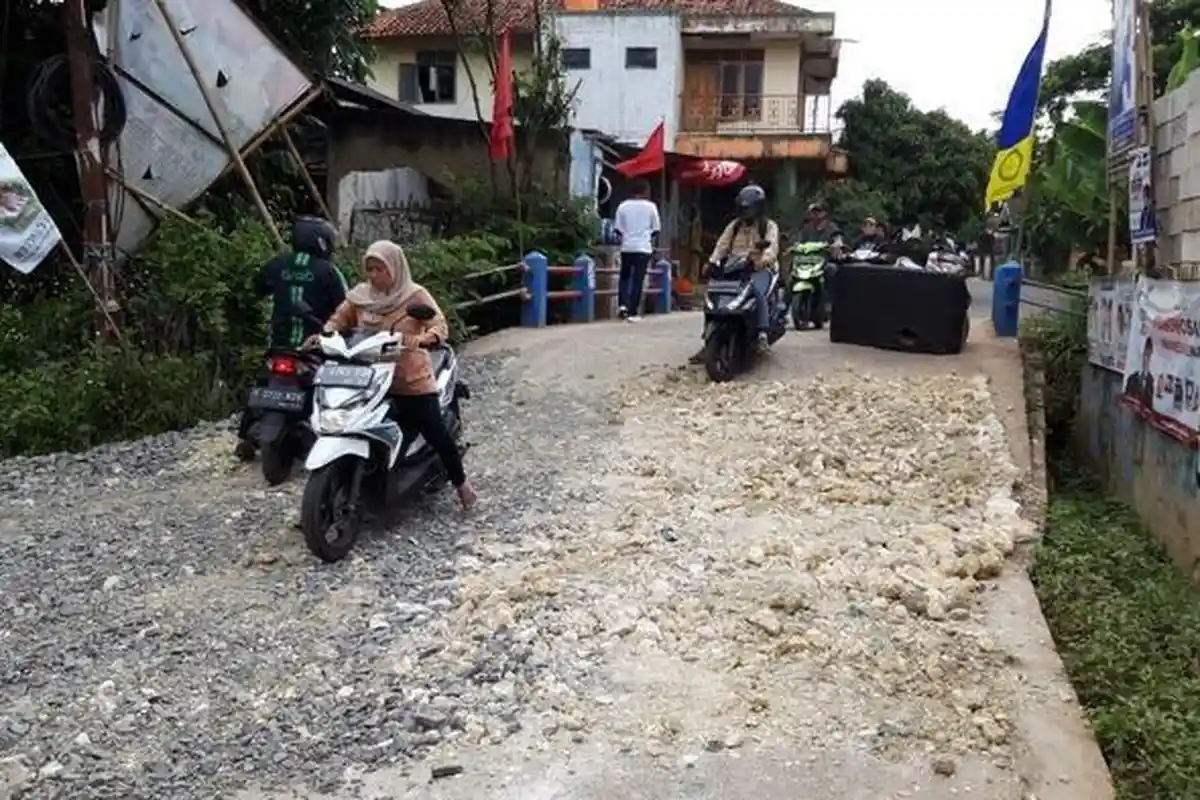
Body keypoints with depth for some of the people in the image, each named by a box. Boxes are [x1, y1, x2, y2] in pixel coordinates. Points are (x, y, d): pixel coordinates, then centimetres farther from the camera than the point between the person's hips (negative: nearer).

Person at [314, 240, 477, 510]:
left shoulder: (415, 295, -8)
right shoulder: (359, 295, 3)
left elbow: (440, 326, -18)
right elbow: (338, 320, 9)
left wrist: (420, 340, -39)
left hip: (412, 380, -3)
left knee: (436, 434, -2)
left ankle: (460, 482, 20)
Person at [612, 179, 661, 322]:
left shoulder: (623, 205, 4)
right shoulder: (650, 206, 1)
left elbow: (617, 228, 3)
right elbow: (655, 229, 4)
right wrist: (653, 245, 18)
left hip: (627, 247, 2)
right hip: (643, 248, -2)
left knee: (624, 276, 17)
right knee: (638, 280, 1)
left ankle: (622, 304, -1)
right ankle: (632, 313, 0)